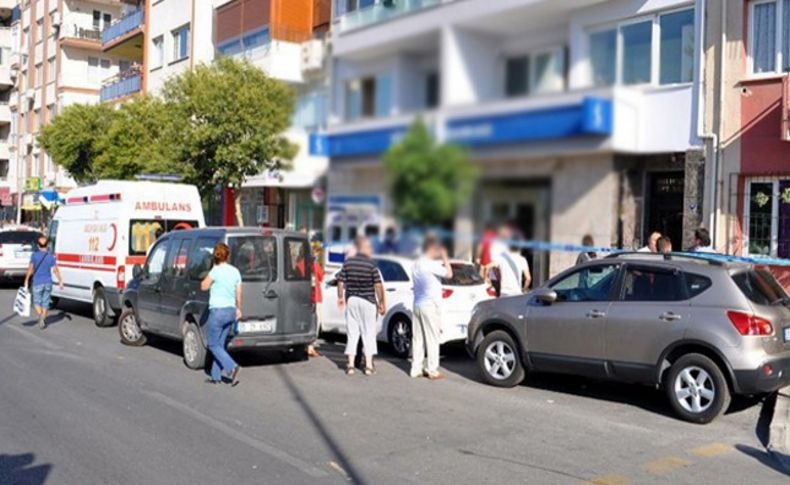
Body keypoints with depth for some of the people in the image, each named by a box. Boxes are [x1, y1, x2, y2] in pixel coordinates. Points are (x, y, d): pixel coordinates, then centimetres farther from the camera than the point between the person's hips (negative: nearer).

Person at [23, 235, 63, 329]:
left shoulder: (34, 255, -7)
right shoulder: (51, 256, -2)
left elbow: (30, 269, -8)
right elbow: (56, 270, -5)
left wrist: (26, 280, 0)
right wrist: (60, 281, 2)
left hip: (37, 283, -2)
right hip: (48, 283, 2)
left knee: (37, 302, 8)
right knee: (45, 303, 12)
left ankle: (40, 315, -15)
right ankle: (43, 319, 13)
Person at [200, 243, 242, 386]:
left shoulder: (216, 271, -13)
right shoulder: (235, 271, 5)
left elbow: (203, 286, -3)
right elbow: (238, 294, 11)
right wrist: (238, 309, 23)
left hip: (218, 311, -6)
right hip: (231, 311, 6)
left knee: (213, 345, 4)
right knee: (220, 345, 15)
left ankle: (232, 367, -13)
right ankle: (216, 376, 17)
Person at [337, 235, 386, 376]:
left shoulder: (348, 263, -1)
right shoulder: (371, 264, -10)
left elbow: (341, 282, 2)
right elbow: (378, 285, -12)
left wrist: (340, 297, 18)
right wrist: (382, 303, -4)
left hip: (351, 300, 3)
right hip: (367, 301, -3)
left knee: (352, 333, 9)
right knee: (368, 333, 6)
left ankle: (350, 365, 9)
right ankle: (368, 365, 8)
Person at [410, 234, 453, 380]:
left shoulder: (417, 263, 12)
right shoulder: (430, 264, -16)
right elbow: (449, 273, -16)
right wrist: (444, 257, -6)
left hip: (417, 304, 9)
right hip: (429, 305, -9)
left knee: (418, 338, 10)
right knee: (432, 338, -2)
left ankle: (416, 369, 14)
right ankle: (432, 371, 1)